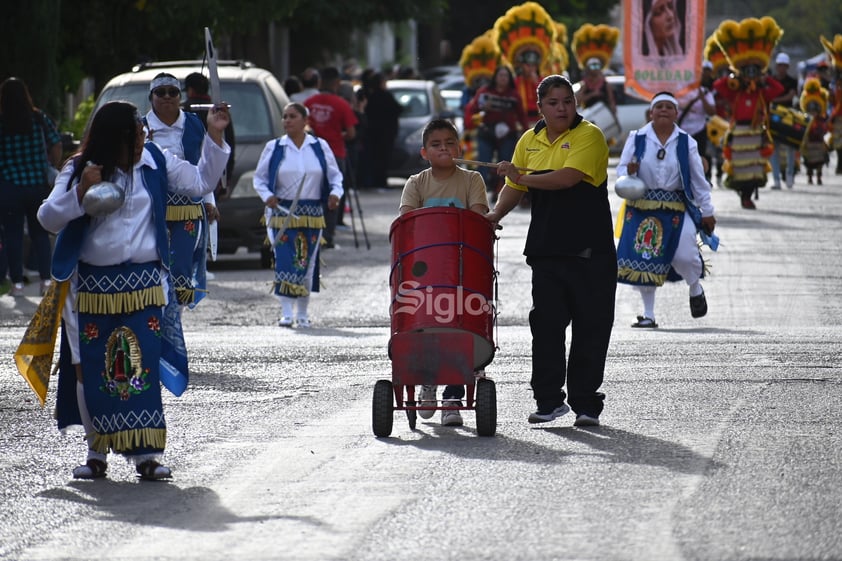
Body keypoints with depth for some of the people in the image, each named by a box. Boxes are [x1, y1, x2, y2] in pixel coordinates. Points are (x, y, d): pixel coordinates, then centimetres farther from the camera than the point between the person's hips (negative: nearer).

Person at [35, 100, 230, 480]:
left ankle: (146, 453, -5)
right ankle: (97, 451, 18)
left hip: (144, 285, 1)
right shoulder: (79, 171, -3)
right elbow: (48, 219, -6)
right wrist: (80, 193, -20)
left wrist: (215, 138, 6)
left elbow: (201, 183, 14)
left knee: (144, 367, -8)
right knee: (92, 370, 4)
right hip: (92, 287, -1)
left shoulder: (156, 162, 4)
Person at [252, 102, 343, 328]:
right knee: (285, 262, -10)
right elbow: (259, 178, 8)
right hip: (282, 213, -1)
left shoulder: (320, 147, 6)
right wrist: (267, 196, -10)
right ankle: (286, 313, -9)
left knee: (307, 263, 4)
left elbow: (335, 174, 12)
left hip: (313, 214, 1)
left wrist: (335, 192, -8)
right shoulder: (274, 148, 4)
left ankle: (302, 313, 16)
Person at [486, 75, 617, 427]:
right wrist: (495, 214, -2)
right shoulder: (529, 141, 12)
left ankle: (585, 403, 6)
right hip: (546, 249, 4)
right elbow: (514, 188, 16)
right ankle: (549, 401, 6)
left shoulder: (589, 135, -5)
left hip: (590, 250, -4)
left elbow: (569, 176, -20)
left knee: (590, 328, 0)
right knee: (546, 324, 0)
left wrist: (524, 178, -21)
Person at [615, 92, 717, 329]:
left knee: (685, 256, -11)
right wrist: (628, 173, -20)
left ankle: (695, 289, 24)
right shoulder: (637, 139, 1)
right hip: (642, 207, 1)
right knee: (644, 258, -1)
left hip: (676, 208, 0)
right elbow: (621, 169, 5)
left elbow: (698, 178, 7)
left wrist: (707, 211, 8)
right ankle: (648, 314, 10)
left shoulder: (686, 142, 2)